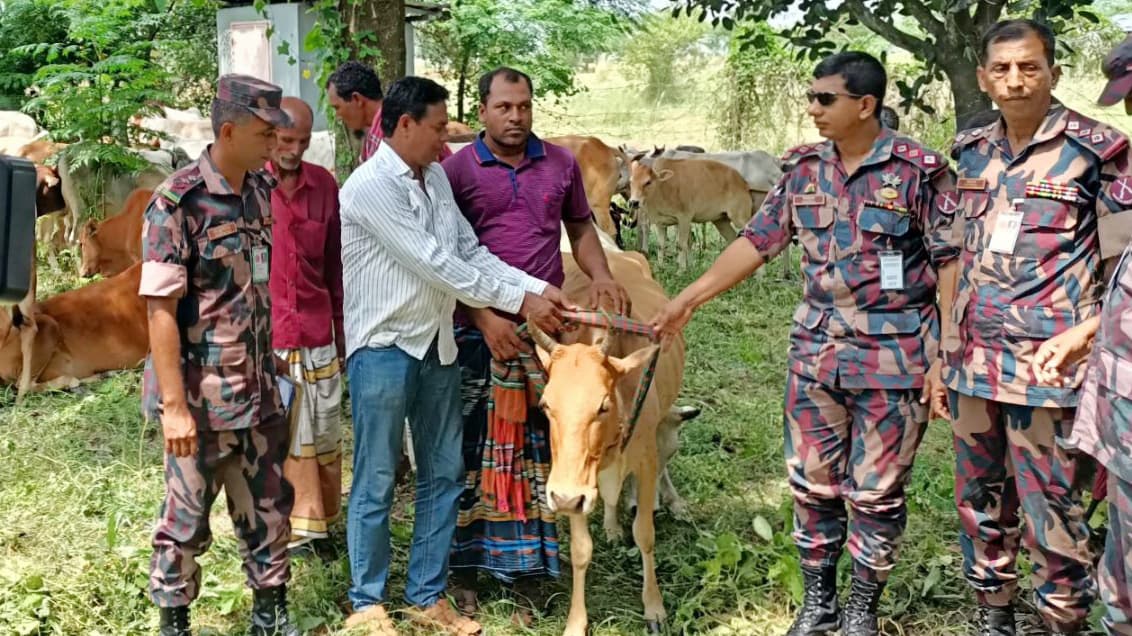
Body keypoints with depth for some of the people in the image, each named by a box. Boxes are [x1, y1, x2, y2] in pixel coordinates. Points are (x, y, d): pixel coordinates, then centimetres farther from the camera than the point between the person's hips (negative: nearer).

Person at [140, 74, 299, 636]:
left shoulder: (262, 190, 3)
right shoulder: (177, 203, -15)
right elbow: (160, 310, -17)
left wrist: (274, 370, 15)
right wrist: (174, 405, -19)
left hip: (259, 390, 6)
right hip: (200, 397, -6)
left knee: (268, 507, 14)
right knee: (187, 517, 8)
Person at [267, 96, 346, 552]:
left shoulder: (324, 185, 6)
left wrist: (342, 328, 14)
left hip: (317, 335, 4)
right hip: (262, 336, -3)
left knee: (322, 434, 10)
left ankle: (318, 521, 23)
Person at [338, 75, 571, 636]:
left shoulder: (435, 177, 9)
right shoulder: (369, 187, -16)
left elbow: (469, 251, 9)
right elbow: (433, 264, -20)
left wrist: (536, 288, -4)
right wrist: (518, 301, -17)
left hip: (437, 346, 8)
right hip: (383, 349, -8)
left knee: (443, 475, 12)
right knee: (376, 483, 3)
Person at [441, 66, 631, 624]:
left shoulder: (560, 163, 8)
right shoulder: (457, 169, -1)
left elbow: (580, 227, 18)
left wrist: (600, 275, -2)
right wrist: (485, 317, -13)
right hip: (479, 329, -2)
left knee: (539, 446, 6)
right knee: (475, 445, 3)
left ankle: (525, 566, 17)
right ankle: (467, 568, 14)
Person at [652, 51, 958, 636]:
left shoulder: (918, 170, -9)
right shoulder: (804, 170, 6)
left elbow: (951, 263, -8)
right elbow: (757, 241, 9)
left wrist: (947, 355, -11)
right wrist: (688, 298, 6)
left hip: (894, 360, -5)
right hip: (816, 353, 5)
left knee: (877, 492, 6)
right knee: (812, 484, 12)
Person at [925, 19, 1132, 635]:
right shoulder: (973, 152, 10)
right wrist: (943, 356, 13)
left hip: (1048, 367, -5)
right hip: (973, 362, 5)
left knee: (1051, 509, -1)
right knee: (980, 499, 14)